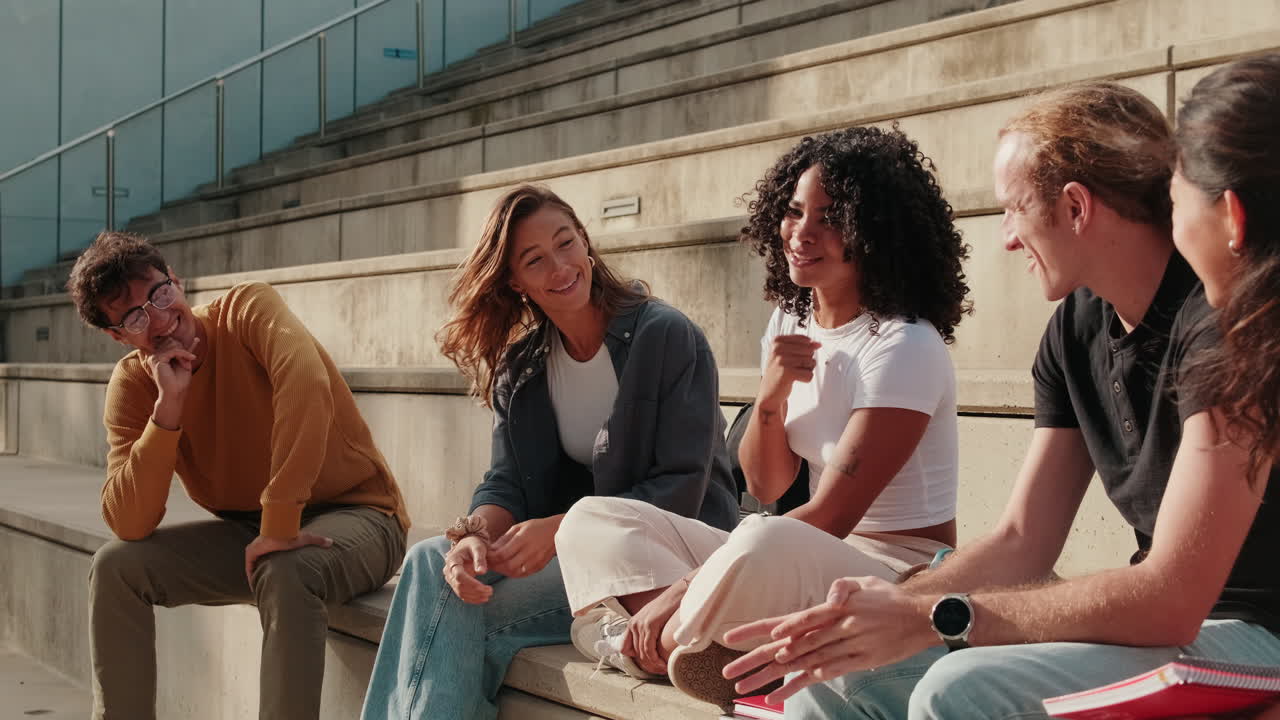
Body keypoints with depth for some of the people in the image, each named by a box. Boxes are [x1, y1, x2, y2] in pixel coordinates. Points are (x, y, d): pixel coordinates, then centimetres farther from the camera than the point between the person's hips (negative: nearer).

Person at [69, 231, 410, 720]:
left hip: (355, 514, -5)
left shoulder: (248, 308, -14)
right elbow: (129, 526, -14)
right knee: (115, 566, -10)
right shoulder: (132, 383, -3)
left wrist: (280, 521, -36)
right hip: (250, 532, 5)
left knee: (284, 574, -36)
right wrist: (169, 405, -22)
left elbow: (306, 382, -36)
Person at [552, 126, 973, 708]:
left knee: (766, 543, -43)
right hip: (819, 560, 9)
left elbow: (830, 517, -19)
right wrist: (769, 398, -13)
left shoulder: (906, 347, -16)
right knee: (593, 520, 1)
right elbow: (765, 487, 9)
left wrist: (681, 590, -22)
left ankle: (664, 648, -14)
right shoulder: (789, 321, 9)